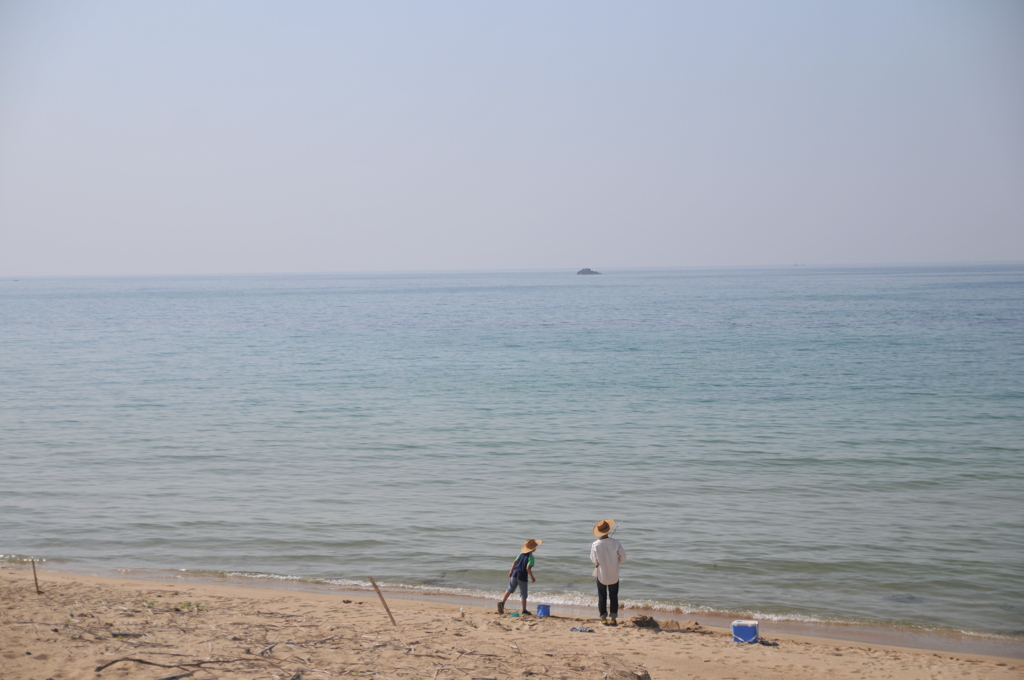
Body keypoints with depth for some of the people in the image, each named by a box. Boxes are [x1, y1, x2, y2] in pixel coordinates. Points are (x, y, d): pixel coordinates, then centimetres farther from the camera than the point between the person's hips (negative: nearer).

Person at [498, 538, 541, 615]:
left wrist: (511, 571, 22)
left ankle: (502, 601, 3)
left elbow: (514, 561, 11)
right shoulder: (530, 557, -14)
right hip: (522, 577, -6)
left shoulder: (521, 553, 6)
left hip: (515, 574, 6)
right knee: (523, 594, 6)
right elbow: (528, 568, -21)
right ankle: (524, 610, 12)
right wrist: (532, 577, -10)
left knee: (510, 589, 18)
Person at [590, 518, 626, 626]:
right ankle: (613, 618, 14)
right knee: (614, 597, 13)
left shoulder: (595, 545, -17)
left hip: (601, 575, -1)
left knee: (602, 597, 11)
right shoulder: (615, 543, -16)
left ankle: (603, 619, 12)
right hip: (614, 575, 1)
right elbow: (623, 558, -8)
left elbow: (594, 561, -7)